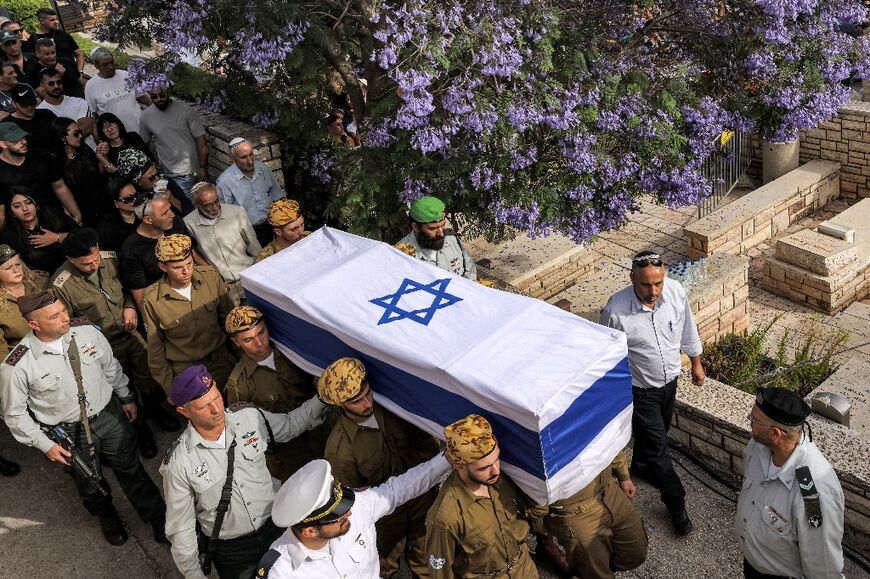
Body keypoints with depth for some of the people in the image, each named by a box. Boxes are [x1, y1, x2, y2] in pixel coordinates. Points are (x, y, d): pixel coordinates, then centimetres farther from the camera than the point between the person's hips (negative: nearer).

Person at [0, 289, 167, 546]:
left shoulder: (86, 330, -18)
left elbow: (110, 366, 0)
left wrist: (126, 398, 12)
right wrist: (45, 445, -9)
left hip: (110, 414, 2)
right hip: (69, 433, -1)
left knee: (131, 470, 18)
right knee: (89, 483, 24)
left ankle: (161, 522, 40)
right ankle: (106, 516, 57)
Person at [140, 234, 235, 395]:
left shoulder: (210, 277, -10)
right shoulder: (151, 299, -15)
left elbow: (229, 319, 5)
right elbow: (155, 347, -3)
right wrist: (169, 389, 0)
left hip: (221, 359, 2)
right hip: (184, 369, -2)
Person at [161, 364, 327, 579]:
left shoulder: (250, 418, -13)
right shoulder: (178, 463, -21)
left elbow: (291, 424, 6)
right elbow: (181, 528, -10)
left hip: (277, 527, 3)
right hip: (232, 553, -2)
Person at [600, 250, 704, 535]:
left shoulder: (675, 292, -19)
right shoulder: (616, 311, -31)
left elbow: (688, 329, 1)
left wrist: (696, 363, 12)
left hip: (669, 380, 5)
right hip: (639, 390, -5)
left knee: (657, 434, 28)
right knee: (658, 447, 3)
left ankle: (641, 466, 58)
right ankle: (676, 505, 24)